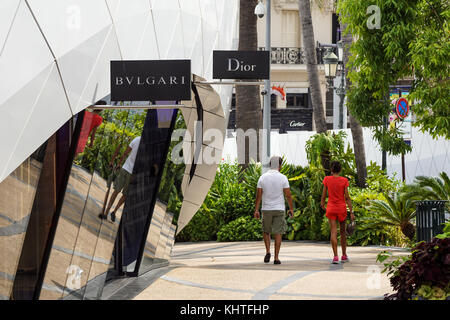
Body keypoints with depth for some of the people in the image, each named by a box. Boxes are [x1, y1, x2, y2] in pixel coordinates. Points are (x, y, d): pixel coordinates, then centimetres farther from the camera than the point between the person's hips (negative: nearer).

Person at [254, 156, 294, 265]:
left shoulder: (262, 177, -2)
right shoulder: (283, 178, -7)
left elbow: (258, 195, -3)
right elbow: (288, 195, -6)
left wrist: (256, 210, 1)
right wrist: (291, 208, 4)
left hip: (266, 209, 1)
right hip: (279, 209, -1)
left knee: (266, 231, 19)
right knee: (278, 233, 4)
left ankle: (268, 252, 1)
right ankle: (276, 258, 1)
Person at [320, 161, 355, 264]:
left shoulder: (327, 179, -4)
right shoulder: (344, 181, -7)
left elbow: (323, 195, 2)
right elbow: (347, 197, -8)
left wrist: (322, 204, 22)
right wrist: (351, 212, -6)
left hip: (331, 209, 0)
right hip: (342, 208, 0)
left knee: (333, 232, -4)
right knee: (343, 232, 16)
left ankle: (335, 256, -15)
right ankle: (344, 256, 24)